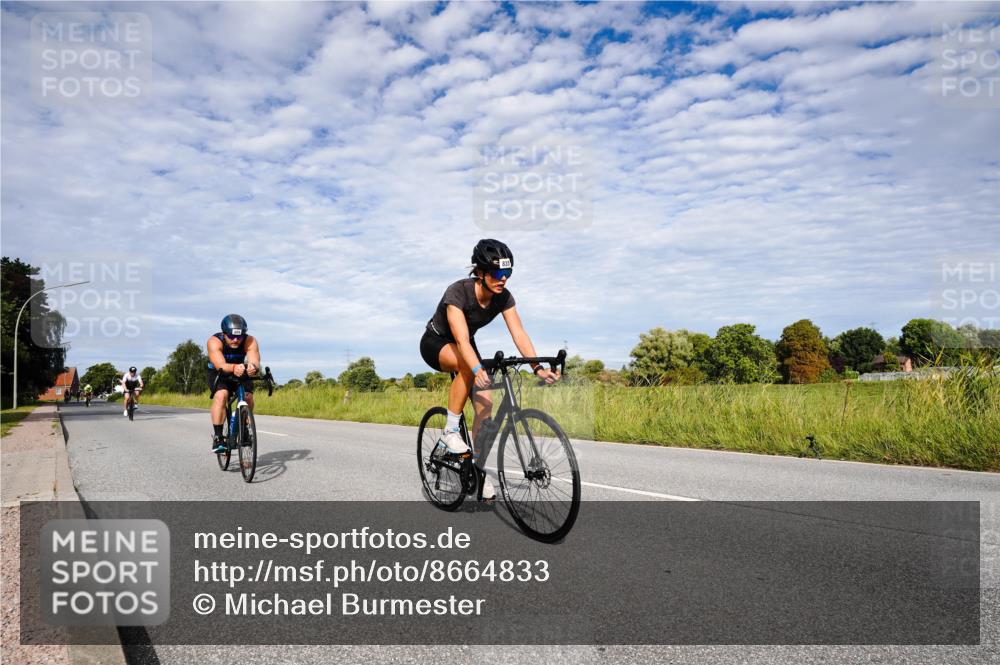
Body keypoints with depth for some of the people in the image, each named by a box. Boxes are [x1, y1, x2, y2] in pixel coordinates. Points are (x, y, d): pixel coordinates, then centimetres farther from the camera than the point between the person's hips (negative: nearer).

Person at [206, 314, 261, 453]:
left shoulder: (250, 341, -26)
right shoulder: (214, 342, -30)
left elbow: (255, 362, -40)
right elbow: (220, 365, -44)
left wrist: (253, 367, -65)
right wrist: (234, 368, -66)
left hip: (241, 374, 2)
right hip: (218, 374, -2)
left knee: (248, 396, -21)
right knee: (221, 395, -29)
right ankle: (217, 437, -24)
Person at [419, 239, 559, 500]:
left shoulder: (503, 297, -18)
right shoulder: (458, 292, -34)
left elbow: (519, 334, -25)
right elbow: (461, 339, -45)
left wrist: (538, 367, -39)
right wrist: (478, 369, -61)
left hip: (465, 346, 5)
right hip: (435, 343, -5)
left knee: (485, 404, -11)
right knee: (468, 365, -39)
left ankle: (479, 470, 4)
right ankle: (450, 430, -22)